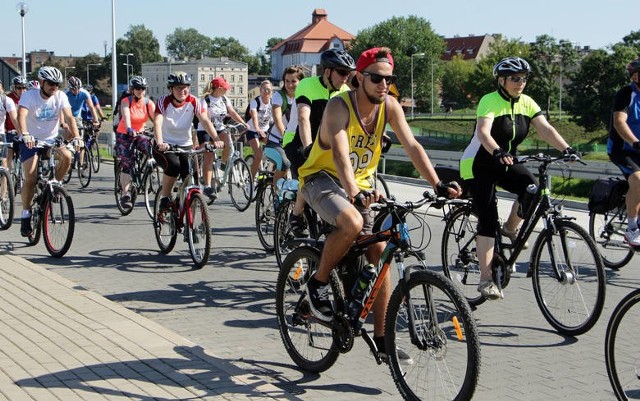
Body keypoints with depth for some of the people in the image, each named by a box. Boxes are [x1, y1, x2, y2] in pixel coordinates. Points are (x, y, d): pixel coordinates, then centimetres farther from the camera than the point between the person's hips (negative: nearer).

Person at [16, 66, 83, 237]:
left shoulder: (60, 96, -7)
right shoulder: (29, 95, -15)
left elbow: (69, 117, -18)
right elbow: (21, 115, -31)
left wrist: (76, 137, -35)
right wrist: (25, 135, -51)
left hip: (51, 139, 3)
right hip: (31, 141, -2)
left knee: (66, 156, -28)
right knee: (30, 179, -14)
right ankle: (26, 215, 2)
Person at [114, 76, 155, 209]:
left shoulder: (149, 103, -5)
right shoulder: (126, 102, -14)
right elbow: (126, 117, -32)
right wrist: (129, 129, -52)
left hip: (139, 134, 3)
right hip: (124, 135, -3)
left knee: (152, 148, -27)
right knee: (127, 163, -15)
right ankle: (125, 194, -10)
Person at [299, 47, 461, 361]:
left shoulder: (389, 106, -8)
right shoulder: (339, 106, -24)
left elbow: (411, 146, -14)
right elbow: (340, 153, -39)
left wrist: (438, 185, -27)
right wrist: (352, 191, -56)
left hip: (359, 185, 6)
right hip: (321, 178, -6)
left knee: (379, 252, -4)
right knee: (352, 223, -36)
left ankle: (382, 338, 5)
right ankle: (318, 282, -10)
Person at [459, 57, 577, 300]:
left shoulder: (526, 103, -1)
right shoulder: (490, 101, -18)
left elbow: (546, 129, -12)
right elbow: (483, 132, -35)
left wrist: (566, 149, -29)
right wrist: (497, 152, -54)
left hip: (505, 164, 5)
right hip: (478, 166, -5)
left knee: (531, 187, -25)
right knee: (488, 220, -14)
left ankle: (510, 229, 2)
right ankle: (485, 280, -10)